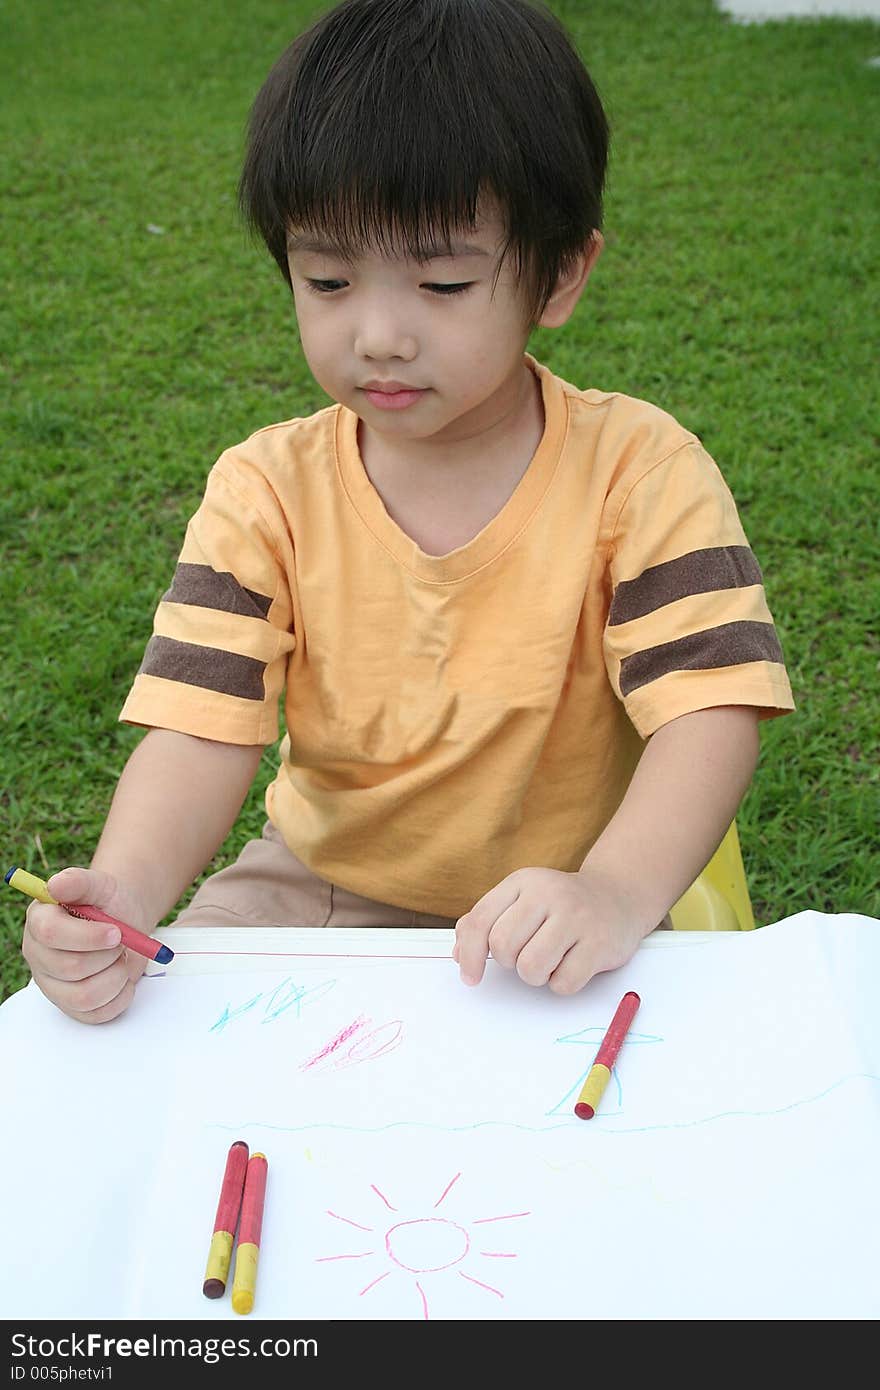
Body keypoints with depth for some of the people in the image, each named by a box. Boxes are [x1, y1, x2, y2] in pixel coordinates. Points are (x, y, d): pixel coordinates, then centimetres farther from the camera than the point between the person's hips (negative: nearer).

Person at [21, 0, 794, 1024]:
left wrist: (616, 894, -38)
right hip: (318, 885, 2)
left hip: (550, 924, -1)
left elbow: (710, 713, -19)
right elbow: (201, 729, -15)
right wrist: (125, 891, -36)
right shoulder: (267, 490, -7)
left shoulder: (636, 468, -13)